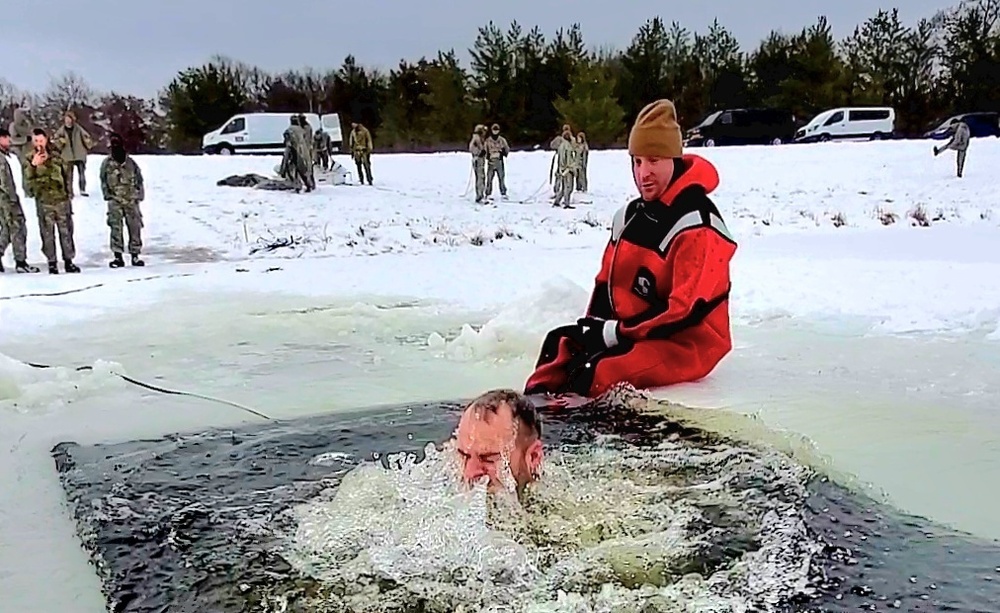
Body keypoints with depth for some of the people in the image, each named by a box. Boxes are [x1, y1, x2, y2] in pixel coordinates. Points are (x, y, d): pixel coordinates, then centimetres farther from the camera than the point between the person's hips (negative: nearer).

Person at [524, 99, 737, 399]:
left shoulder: (698, 225, -16)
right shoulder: (630, 215, 10)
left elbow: (687, 308, -21)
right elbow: (607, 280, 14)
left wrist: (614, 333, -20)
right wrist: (595, 328, -5)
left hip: (688, 343, -8)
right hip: (631, 333, 8)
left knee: (600, 373, -30)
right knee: (562, 344, -8)